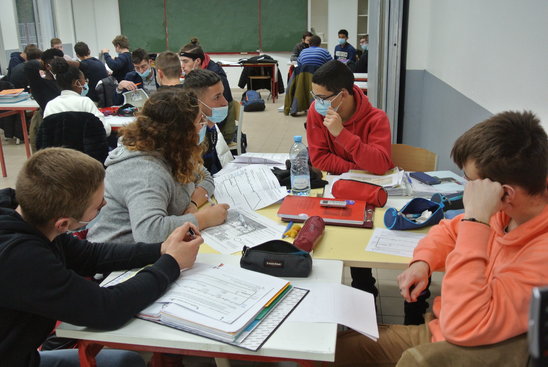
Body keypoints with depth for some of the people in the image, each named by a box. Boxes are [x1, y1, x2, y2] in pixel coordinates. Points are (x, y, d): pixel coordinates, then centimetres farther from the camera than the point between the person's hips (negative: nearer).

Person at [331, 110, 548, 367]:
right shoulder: (507, 212, -7)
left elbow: (462, 327, -38)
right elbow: (449, 230, 14)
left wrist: (475, 218, -37)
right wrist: (422, 262, -7)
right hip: (438, 329, 7)